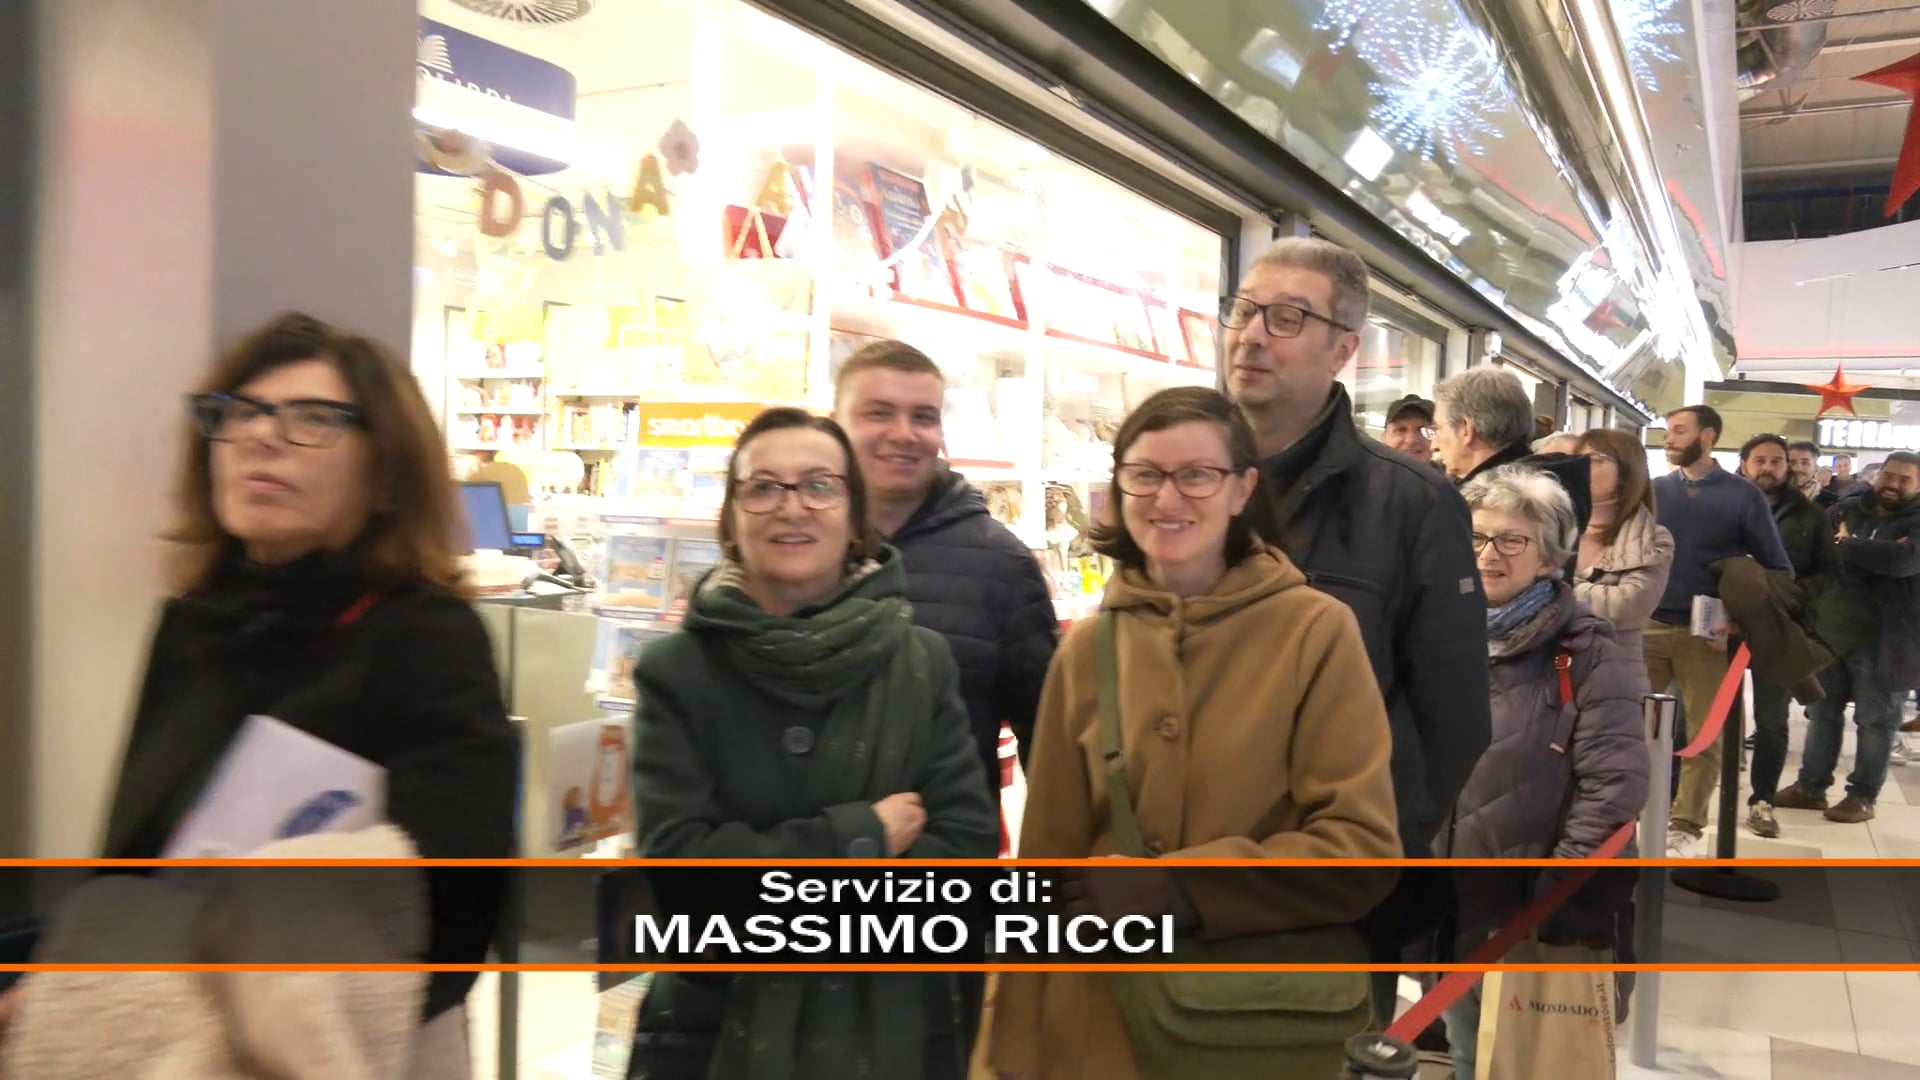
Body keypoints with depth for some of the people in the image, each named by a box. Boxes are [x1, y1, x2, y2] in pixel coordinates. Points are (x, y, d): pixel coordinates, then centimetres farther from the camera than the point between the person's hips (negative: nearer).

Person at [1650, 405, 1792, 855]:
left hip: (1708, 635, -2)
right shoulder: (1653, 491, 6)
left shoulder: (1743, 496, 0)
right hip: (1648, 626, 2)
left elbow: (1776, 569, 2)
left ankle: (1685, 826, 12)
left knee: (1705, 734, 3)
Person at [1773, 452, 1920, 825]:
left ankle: (1863, 796, 16)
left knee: (1876, 720, 5)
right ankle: (1811, 786, 22)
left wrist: (1845, 547, -14)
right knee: (1822, 712, 12)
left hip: (1881, 640, -4)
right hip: (1830, 631, 4)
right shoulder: (1846, 510, 8)